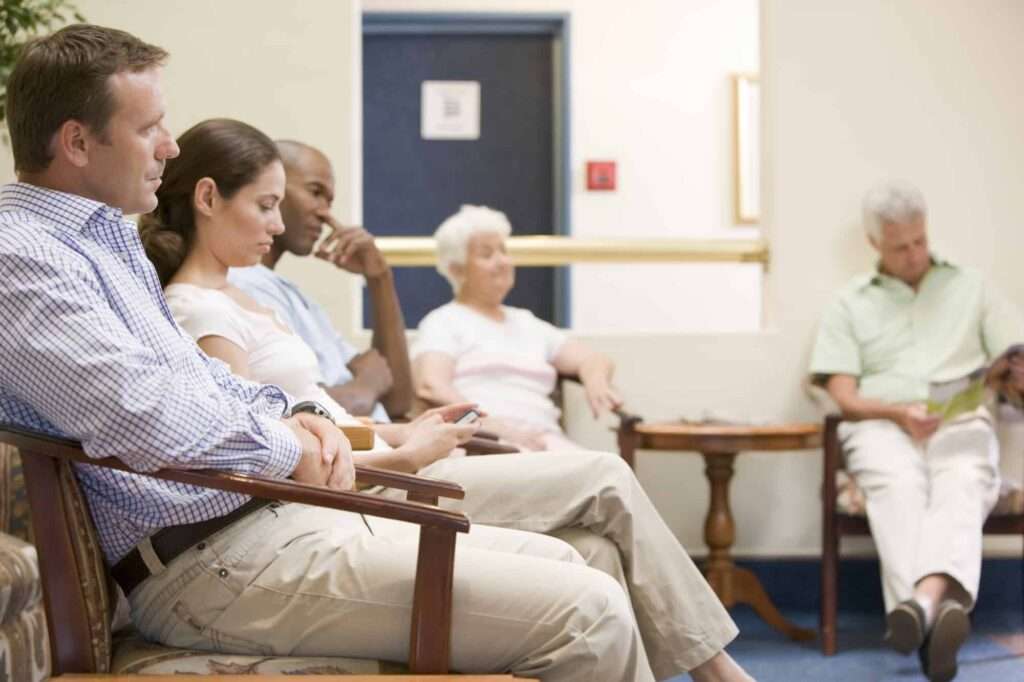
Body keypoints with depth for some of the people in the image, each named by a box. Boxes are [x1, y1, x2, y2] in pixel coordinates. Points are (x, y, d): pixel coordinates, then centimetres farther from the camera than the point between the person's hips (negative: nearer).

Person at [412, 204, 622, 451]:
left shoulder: (526, 324, 29)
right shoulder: (444, 321, 10)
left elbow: (593, 359, 25)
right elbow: (430, 387, -7)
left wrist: (596, 384, -1)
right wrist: (495, 427, -22)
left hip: (542, 440, 6)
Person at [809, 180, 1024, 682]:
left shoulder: (970, 288, 24)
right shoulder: (849, 305, 20)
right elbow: (844, 397, 9)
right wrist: (899, 411, -11)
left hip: (962, 423, 0)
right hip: (883, 424, 0)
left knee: (962, 486, -36)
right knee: (899, 485, -37)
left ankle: (923, 601, -63)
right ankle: (941, 607, -59)